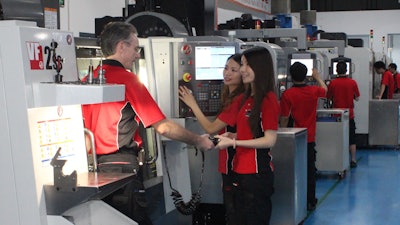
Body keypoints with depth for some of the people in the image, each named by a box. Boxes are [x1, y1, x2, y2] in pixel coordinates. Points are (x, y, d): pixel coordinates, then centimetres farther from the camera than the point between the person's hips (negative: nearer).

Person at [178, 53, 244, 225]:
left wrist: (193, 105, -9)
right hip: (229, 161, 10)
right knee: (231, 208, 17)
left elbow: (211, 128, -16)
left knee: (233, 211, 0)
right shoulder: (231, 96, 12)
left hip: (233, 162, -10)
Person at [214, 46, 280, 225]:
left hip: (258, 173, -8)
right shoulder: (244, 99, 10)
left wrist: (233, 142, -18)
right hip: (240, 171, 8)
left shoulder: (268, 99, -13)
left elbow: (269, 140, -17)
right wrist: (230, 136, -1)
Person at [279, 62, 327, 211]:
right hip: (309, 138, 3)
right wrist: (317, 77, 37)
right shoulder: (314, 91, -3)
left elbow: (284, 118, -11)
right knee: (310, 169, 11)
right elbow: (324, 89, 21)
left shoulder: (287, 94, -14)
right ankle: (310, 201, 18)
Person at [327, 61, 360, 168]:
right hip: (349, 115, 0)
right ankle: (353, 160, 12)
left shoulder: (333, 83, -8)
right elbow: (357, 98, 3)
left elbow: (328, 97, 2)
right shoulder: (352, 82, -6)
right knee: (351, 139, 10)